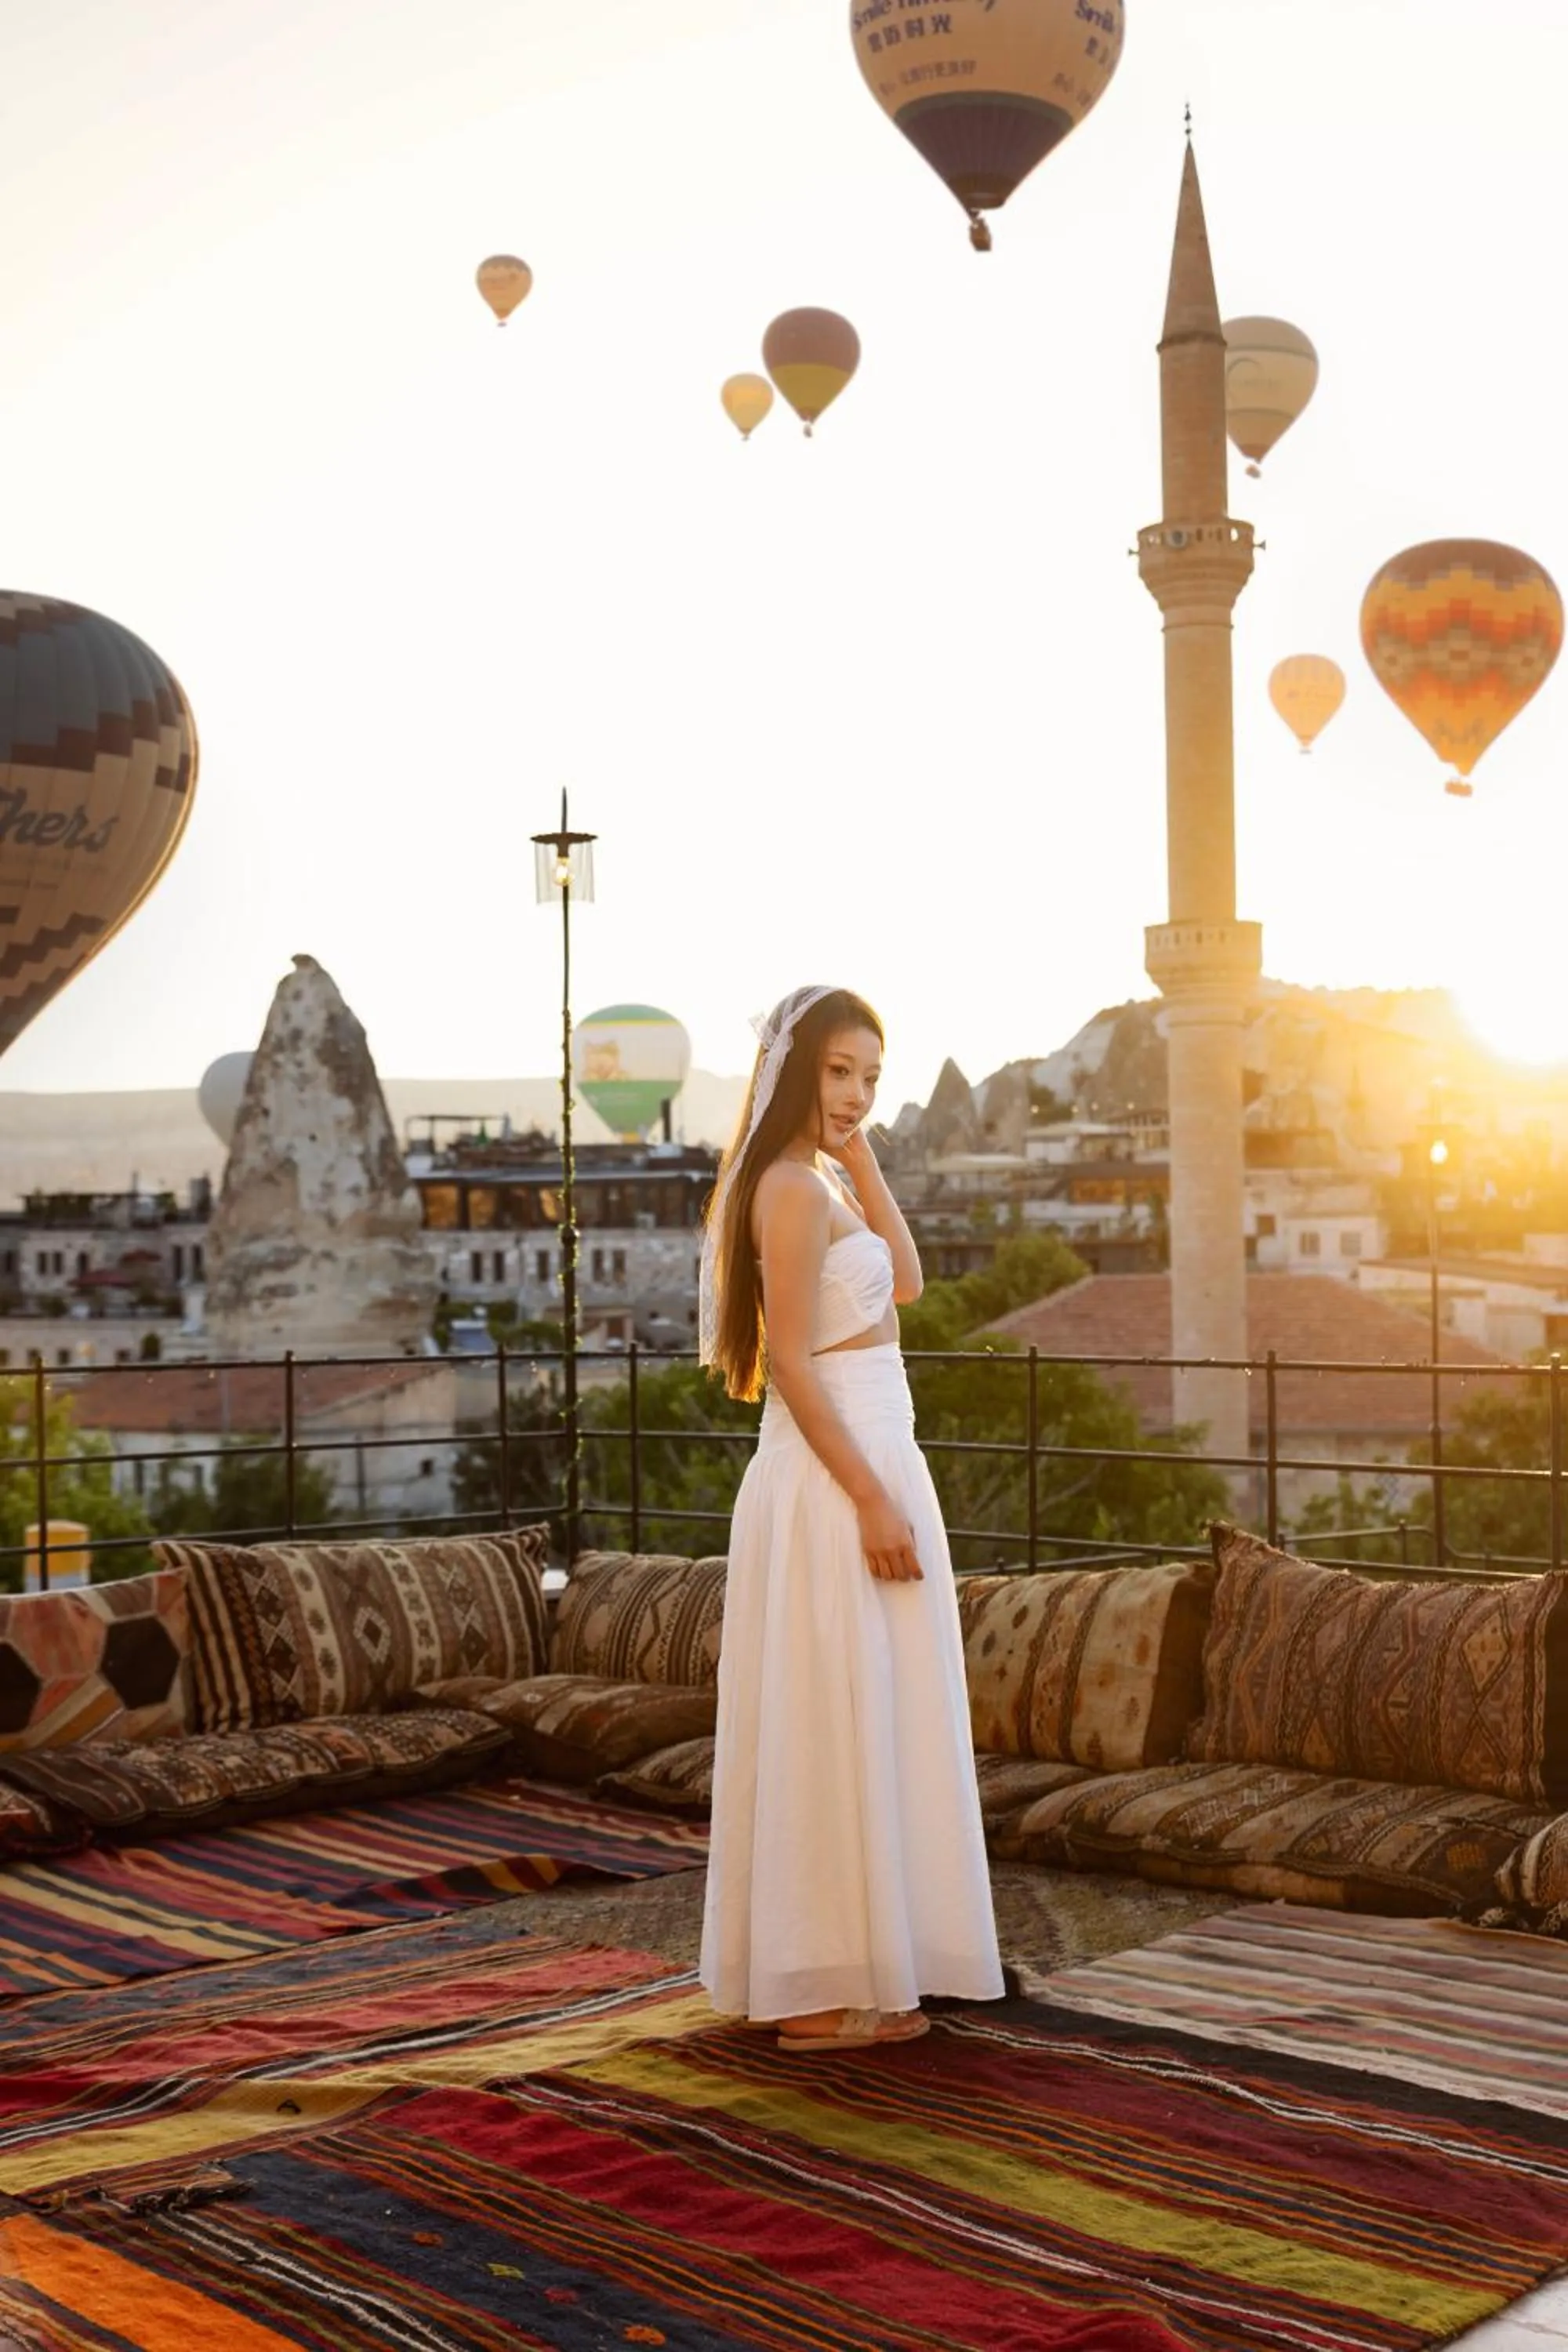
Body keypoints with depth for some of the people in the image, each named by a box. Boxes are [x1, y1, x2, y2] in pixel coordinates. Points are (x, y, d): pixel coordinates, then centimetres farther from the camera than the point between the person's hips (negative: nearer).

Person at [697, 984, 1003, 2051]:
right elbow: (788, 1361, -19)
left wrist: (860, 1152, 9)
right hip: (832, 1477, -10)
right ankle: (820, 1990, 5)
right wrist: (871, 1500, -20)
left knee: (867, 1728, 14)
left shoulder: (824, 1182, 15)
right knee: (833, 1729, -3)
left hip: (873, 1461, 10)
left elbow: (905, 1281, 12)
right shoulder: (791, 1187, -14)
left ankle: (863, 1969, 24)